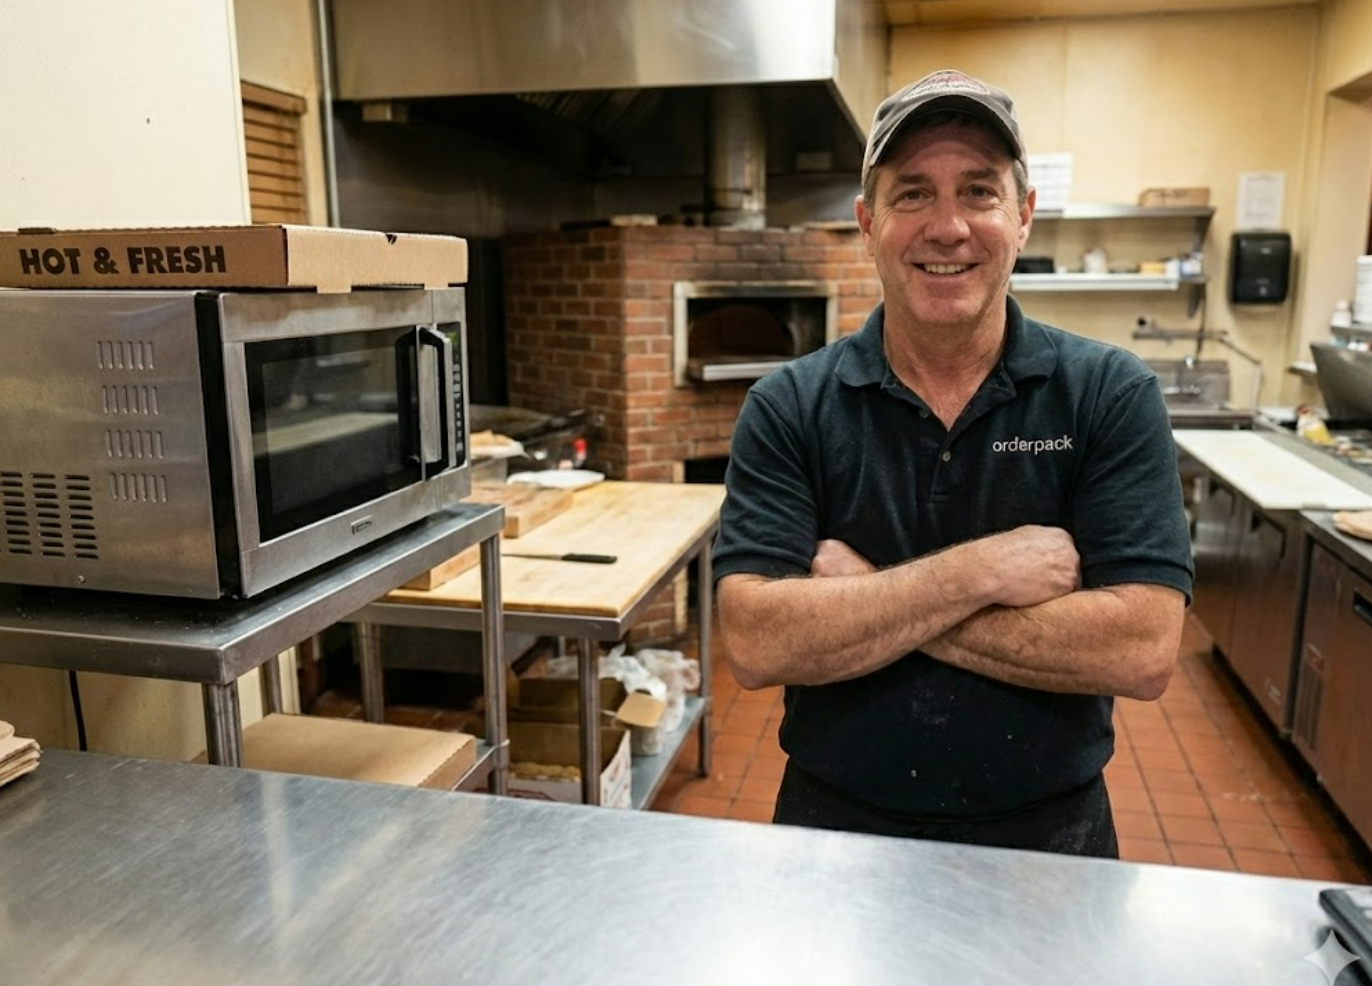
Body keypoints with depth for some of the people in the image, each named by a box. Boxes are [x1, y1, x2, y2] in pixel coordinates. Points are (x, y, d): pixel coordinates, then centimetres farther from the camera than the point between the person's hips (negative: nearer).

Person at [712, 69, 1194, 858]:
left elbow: (1142, 652, -20)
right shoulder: (788, 407, -11)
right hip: (837, 825, 1)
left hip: (1048, 837, 0)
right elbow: (756, 643, -20)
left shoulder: (1112, 395, -11)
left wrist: (865, 595, -21)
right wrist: (980, 572, -23)